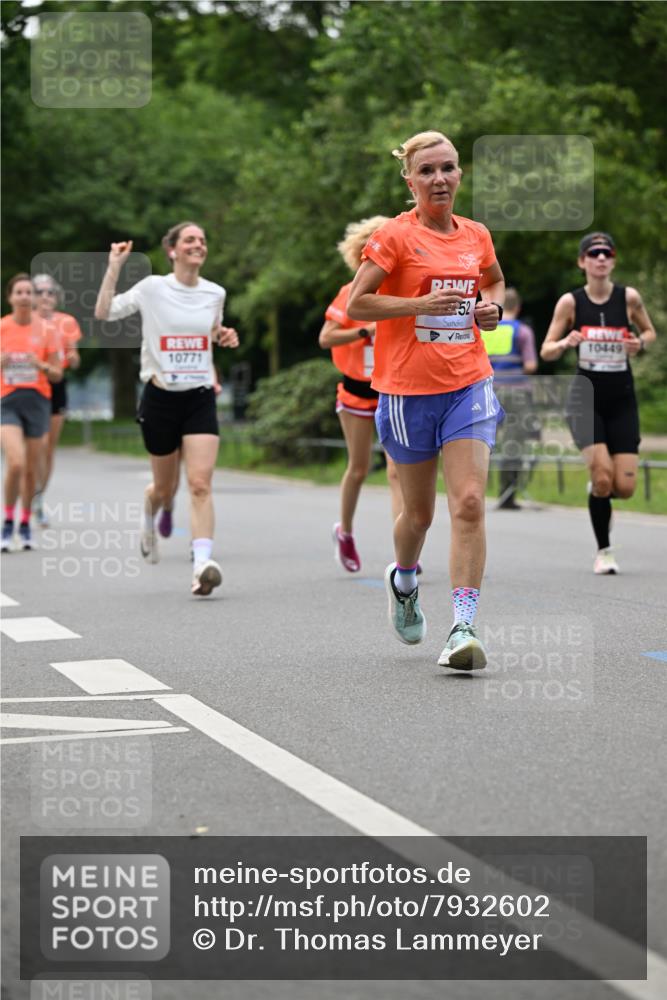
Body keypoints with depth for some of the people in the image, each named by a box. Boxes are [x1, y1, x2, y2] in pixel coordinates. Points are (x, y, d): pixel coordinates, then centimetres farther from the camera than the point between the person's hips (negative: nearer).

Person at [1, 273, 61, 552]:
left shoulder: (45, 330, 2)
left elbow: (57, 374, 6)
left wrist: (43, 366, -15)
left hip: (37, 401, 2)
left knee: (32, 469, 7)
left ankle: (26, 524, 25)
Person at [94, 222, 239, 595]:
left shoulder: (215, 293, 5)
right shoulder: (152, 288, -4)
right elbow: (104, 312, -7)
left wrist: (225, 336, 1)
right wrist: (115, 267, -12)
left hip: (201, 397, 1)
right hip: (161, 397, -1)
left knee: (201, 483, -16)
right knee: (165, 488, 12)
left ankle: (203, 564, -24)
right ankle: (149, 523, 47)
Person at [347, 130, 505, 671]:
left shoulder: (477, 235, 8)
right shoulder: (396, 235, -6)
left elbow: (495, 282, 28)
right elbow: (356, 304, -8)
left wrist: (493, 307, 5)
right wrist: (421, 303, -18)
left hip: (469, 386, 3)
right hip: (408, 389, -3)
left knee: (469, 504, -13)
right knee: (419, 512, 10)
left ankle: (464, 627, -12)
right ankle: (403, 580, 43)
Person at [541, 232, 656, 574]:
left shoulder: (629, 297, -3)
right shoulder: (570, 302, -4)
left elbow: (650, 332, 14)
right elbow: (546, 351, 2)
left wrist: (640, 344, -9)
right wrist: (565, 343, -20)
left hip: (622, 400, 2)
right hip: (586, 396, -2)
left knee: (625, 487, -6)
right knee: (603, 476, -18)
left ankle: (597, 487, 32)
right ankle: (603, 551, 2)